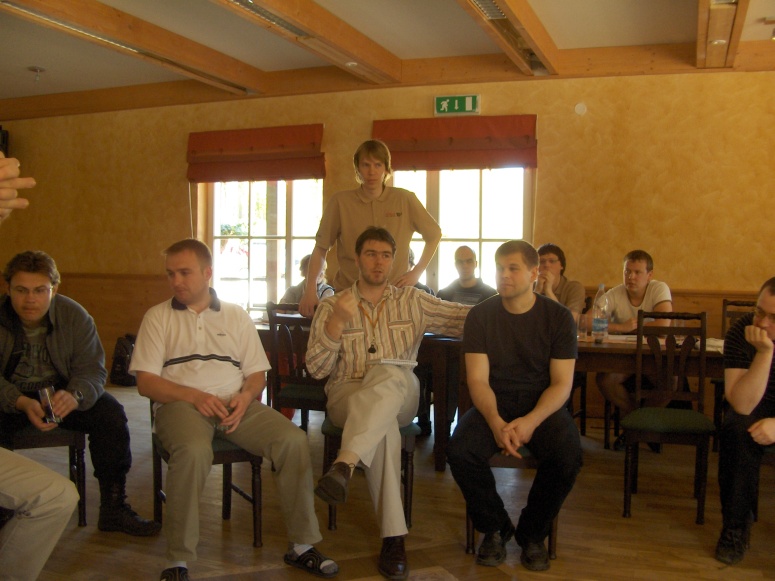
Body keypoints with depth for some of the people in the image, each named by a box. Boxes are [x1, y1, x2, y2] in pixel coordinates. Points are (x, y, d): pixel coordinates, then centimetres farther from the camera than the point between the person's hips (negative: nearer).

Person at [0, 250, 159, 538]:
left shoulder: (75, 316, -9)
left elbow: (91, 370, -13)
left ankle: (114, 509, -11)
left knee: (110, 412, -22)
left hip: (62, 392, 2)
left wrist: (75, 395, -38)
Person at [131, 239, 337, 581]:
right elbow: (146, 383, 1)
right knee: (194, 450, -37)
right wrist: (194, 396, -15)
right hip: (181, 404, -2)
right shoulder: (158, 317, 10)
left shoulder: (236, 315, 17)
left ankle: (301, 546, -7)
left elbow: (258, 373, 15)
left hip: (236, 404, 3)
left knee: (294, 440, -21)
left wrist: (246, 396, -9)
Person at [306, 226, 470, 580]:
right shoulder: (332, 307, 11)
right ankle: (393, 537, -37)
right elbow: (316, 369, 3)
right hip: (347, 395, -1)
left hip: (401, 395, 1)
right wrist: (337, 322, -10)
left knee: (388, 373, -37)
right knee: (383, 423, -37)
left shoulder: (413, 301, 15)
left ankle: (344, 465, -50)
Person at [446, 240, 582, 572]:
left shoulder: (558, 317, -2)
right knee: (460, 452, -28)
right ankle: (495, 528, 1)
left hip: (543, 405, 0)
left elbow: (562, 383, -6)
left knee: (568, 457, -30)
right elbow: (478, 379, -7)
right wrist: (495, 422, -27)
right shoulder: (481, 315, -1)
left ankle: (532, 534, 0)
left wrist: (531, 421, -25)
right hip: (493, 404, 1)